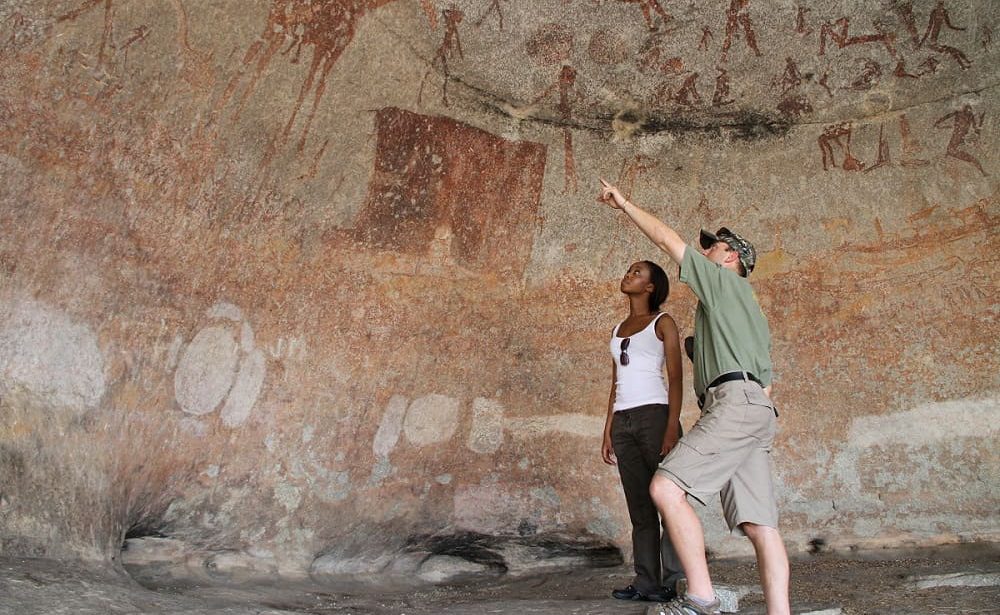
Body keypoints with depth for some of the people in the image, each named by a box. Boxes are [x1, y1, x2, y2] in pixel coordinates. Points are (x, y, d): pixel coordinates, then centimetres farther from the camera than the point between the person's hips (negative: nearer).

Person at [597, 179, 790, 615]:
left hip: (734, 401, -10)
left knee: (666, 487, -20)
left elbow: (667, 239, 6)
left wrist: (624, 204, 15)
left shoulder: (725, 281, 8)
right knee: (758, 523, -2)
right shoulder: (750, 310, 35)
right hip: (757, 407, 10)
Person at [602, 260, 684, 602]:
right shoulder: (618, 330, 21)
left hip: (654, 414, -6)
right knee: (639, 507, 6)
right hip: (623, 421, 6)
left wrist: (672, 426, -15)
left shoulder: (662, 323, 4)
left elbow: (675, 377, -4)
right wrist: (608, 430, 13)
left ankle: (670, 582, -2)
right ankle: (645, 581, 9)